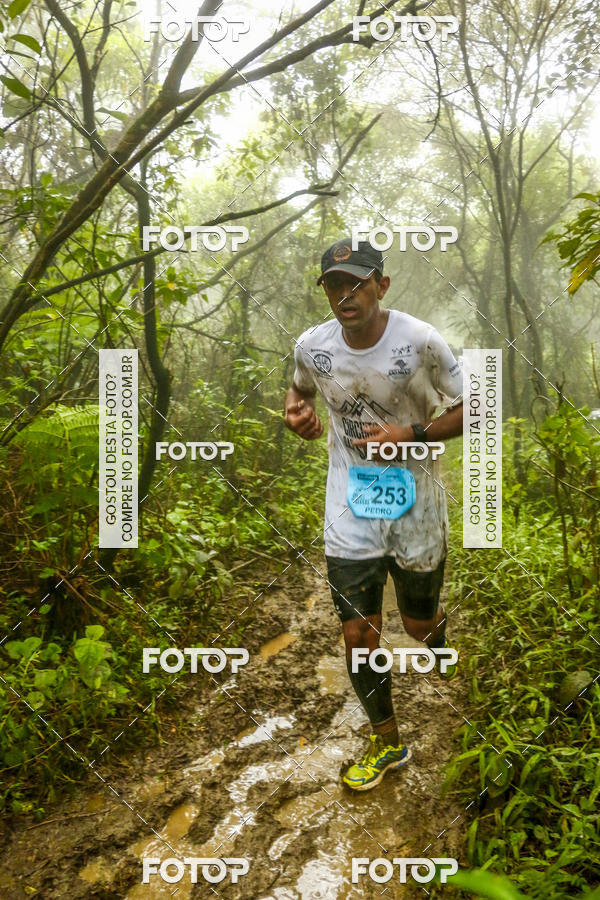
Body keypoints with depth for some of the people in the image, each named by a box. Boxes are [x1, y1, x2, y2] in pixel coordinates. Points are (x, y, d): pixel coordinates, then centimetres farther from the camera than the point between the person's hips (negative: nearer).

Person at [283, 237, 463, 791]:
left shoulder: (421, 342, -16)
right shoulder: (312, 346, -7)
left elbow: (470, 411, -7)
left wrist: (411, 435, -22)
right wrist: (296, 413, -7)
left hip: (416, 512, -2)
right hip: (350, 515, 2)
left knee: (420, 624, 15)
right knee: (359, 634, 4)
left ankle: (442, 633, 57)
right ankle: (387, 744, 28)